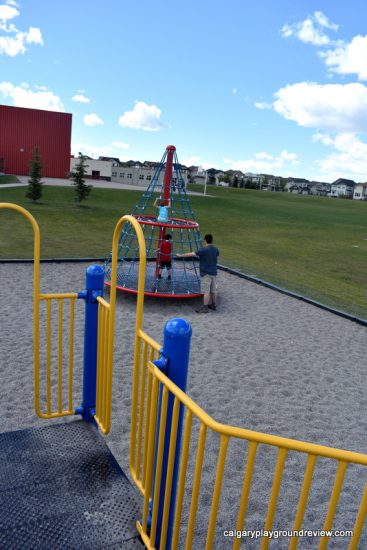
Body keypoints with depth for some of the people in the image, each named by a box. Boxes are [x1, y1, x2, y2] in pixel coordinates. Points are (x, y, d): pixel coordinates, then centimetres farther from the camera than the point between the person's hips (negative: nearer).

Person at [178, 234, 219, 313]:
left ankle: (205, 307, -3)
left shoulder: (203, 250, -16)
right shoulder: (216, 249, 5)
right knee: (214, 289, 13)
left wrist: (181, 255, -9)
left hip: (206, 273, -7)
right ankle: (213, 305, 23)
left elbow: (191, 254, -17)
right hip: (214, 272, 7)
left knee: (206, 290, -5)